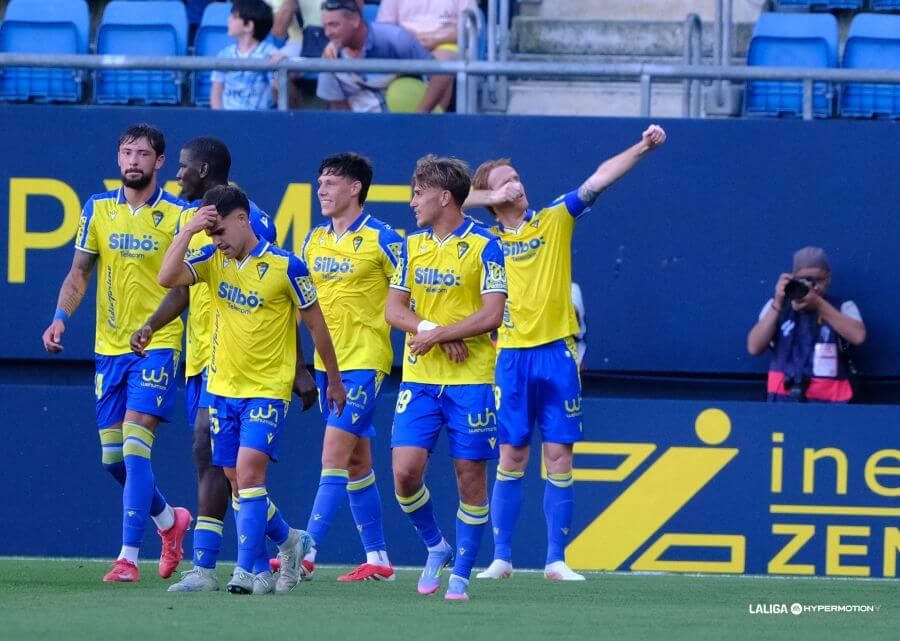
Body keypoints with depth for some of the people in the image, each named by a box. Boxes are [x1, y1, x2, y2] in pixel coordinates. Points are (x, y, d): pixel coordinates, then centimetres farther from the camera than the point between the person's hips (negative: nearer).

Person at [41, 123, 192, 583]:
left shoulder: (179, 215, -4)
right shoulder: (98, 209, 6)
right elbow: (79, 273, 10)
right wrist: (61, 317, -4)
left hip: (157, 345, -5)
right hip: (109, 346, 5)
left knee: (134, 446, -16)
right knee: (113, 457, 8)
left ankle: (128, 557, -15)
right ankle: (170, 520, 34)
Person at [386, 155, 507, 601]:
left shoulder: (483, 246, -6)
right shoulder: (412, 245, 10)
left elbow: (492, 315, -12)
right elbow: (394, 309, 7)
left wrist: (437, 334, -14)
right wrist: (430, 329, -12)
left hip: (470, 379, -4)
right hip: (419, 378, 4)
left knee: (470, 477, 0)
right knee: (405, 471, -7)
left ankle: (461, 575, 10)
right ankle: (435, 547, 17)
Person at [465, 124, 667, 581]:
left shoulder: (555, 219, 7)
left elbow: (599, 179, 0)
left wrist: (643, 148, -11)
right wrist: (491, 197, -11)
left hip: (556, 352, 0)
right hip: (511, 355, 0)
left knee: (559, 458, 0)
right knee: (511, 459, 2)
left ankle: (556, 560, 4)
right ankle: (501, 558, 9)